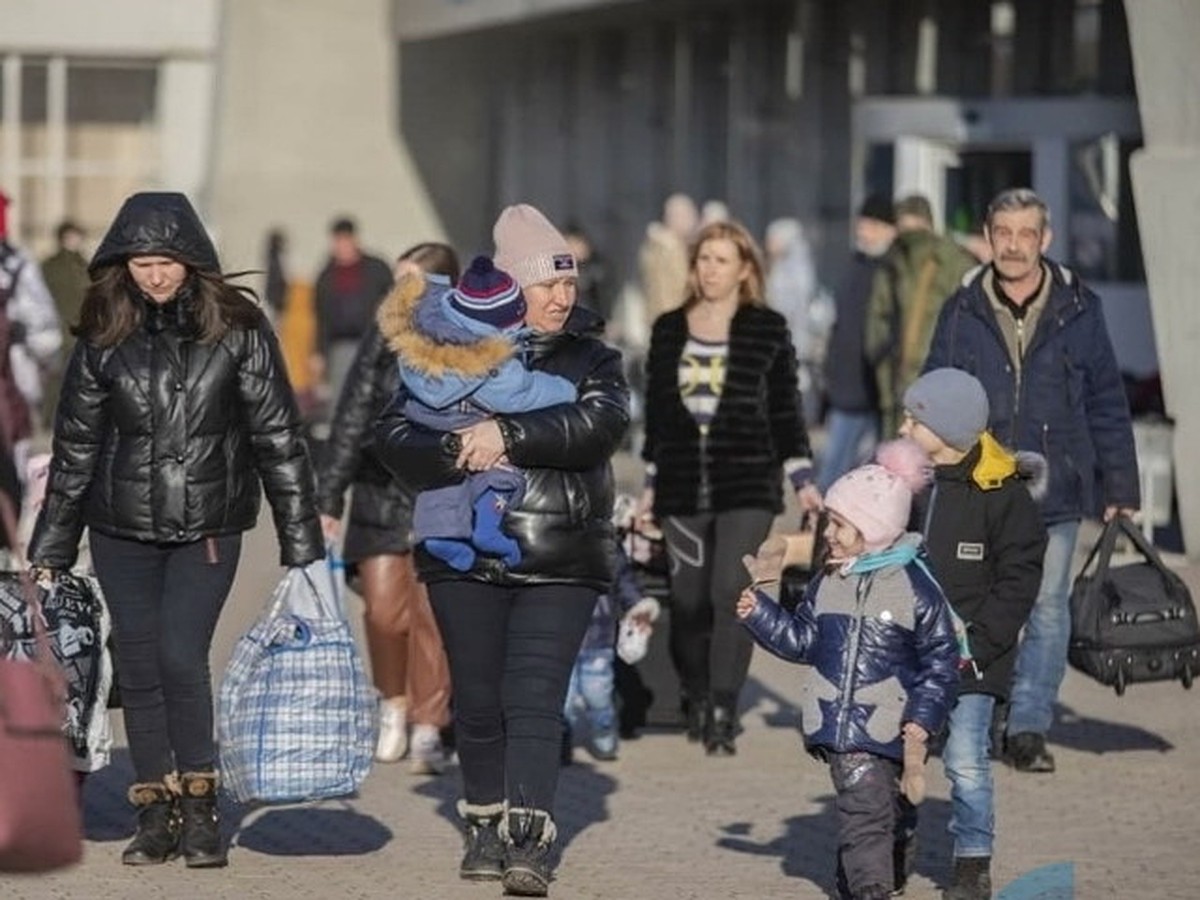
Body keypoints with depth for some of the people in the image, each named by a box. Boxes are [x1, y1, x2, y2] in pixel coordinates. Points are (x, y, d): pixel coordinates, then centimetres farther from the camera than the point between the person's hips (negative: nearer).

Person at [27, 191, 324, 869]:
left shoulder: (236, 329, -5)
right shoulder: (104, 337, 1)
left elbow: (278, 437, -3)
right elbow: (76, 449, 9)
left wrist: (302, 543, -5)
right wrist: (50, 552, 10)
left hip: (208, 529, -3)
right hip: (122, 531, 3)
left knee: (182, 659, -13)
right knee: (139, 670, 3)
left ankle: (199, 811, 1)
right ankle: (155, 817, 14)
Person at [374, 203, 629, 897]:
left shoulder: (592, 358, 7)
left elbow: (601, 422, -13)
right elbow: (395, 433, 1)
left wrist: (509, 436, -21)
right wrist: (455, 455, -18)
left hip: (559, 564, -1)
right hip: (466, 558, 1)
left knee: (535, 700, -10)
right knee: (479, 701, 8)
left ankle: (530, 841, -16)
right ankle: (487, 827, 25)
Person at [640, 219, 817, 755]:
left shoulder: (767, 329, 2)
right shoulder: (669, 330, 10)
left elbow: (785, 409, 5)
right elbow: (656, 412, 15)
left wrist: (801, 479, 0)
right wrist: (651, 484, 14)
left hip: (748, 483, -3)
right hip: (683, 485, 3)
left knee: (732, 592, -15)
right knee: (689, 599, 5)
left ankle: (723, 714, -14)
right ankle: (696, 702, 24)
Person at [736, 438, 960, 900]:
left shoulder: (915, 587, -6)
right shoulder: (828, 583, 9)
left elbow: (941, 658, -3)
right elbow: (803, 640, 17)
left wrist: (924, 716, -9)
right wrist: (760, 611, 6)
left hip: (884, 726, -4)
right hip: (833, 721, 4)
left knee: (864, 810, -10)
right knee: (860, 806, 6)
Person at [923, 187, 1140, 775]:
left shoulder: (1078, 311, 3)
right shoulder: (962, 314, 3)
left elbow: (1107, 404, 6)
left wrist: (1119, 487, 4)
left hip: (1056, 490, 0)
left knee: (1047, 610, 2)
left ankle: (1029, 727, 7)